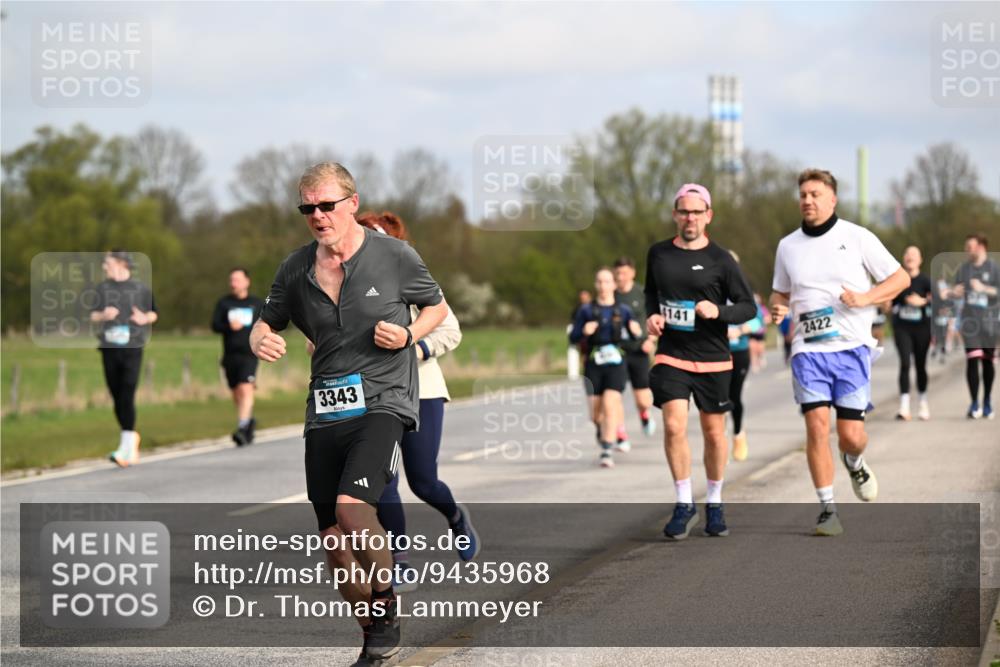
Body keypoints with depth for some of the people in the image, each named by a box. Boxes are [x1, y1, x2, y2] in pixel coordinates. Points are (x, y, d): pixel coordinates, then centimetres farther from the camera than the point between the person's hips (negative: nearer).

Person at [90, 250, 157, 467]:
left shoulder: (140, 289, 3)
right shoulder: (102, 288, 9)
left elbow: (153, 313, 12)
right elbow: (93, 315, 9)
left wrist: (145, 318, -9)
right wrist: (104, 315, -12)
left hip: (132, 349, -3)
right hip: (109, 349, 3)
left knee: (127, 396, -12)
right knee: (117, 397, 6)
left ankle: (126, 446, -12)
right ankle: (131, 437, 22)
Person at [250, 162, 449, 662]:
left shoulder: (395, 256, -1)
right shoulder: (296, 269, 7)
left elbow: (437, 307, 14)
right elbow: (267, 322, 20)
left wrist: (407, 335, -7)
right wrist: (261, 342, -4)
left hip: (382, 400, -4)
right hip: (325, 410, 4)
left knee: (351, 505, -26)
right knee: (334, 541, 3)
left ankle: (386, 601, -2)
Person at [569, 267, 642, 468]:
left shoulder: (623, 311, 6)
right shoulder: (587, 311, 4)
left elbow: (635, 334, 12)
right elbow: (573, 337, 4)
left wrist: (637, 331, -11)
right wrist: (584, 332, -17)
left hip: (616, 363, -1)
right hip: (594, 365, 1)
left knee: (610, 405, -18)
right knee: (595, 412, 6)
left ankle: (607, 451, -18)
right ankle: (601, 430, 42)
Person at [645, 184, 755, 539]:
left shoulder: (721, 260, -4)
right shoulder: (658, 253, 5)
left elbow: (748, 306, -1)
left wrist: (718, 311, -19)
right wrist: (652, 315, 2)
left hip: (713, 359, -1)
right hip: (671, 355, 1)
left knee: (714, 431, 7)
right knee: (674, 426, -14)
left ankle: (714, 505, 25)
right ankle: (684, 504, -1)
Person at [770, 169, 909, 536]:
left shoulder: (857, 237, 1)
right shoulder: (788, 246, 10)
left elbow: (900, 278, 4)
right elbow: (781, 293, 23)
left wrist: (865, 298, -11)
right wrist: (778, 308, -1)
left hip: (852, 346, -2)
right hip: (807, 349, 2)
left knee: (851, 434, -4)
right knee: (817, 425, -13)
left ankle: (854, 462, 33)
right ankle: (827, 509, -4)